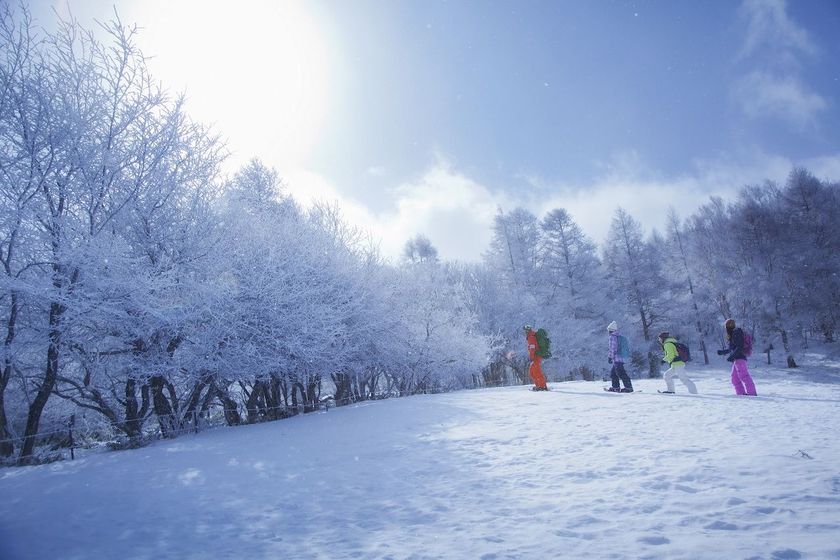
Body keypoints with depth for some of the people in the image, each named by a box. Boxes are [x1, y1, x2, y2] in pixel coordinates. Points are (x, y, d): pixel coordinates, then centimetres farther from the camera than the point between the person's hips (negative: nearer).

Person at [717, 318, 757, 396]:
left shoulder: (737, 332, -8)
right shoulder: (733, 334, 20)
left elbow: (739, 347, -17)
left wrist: (731, 356, -22)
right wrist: (722, 352, 35)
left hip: (740, 358, -10)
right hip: (736, 359, 10)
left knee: (743, 375, -17)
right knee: (735, 378, 9)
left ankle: (752, 393, -21)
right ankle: (741, 393, 7)